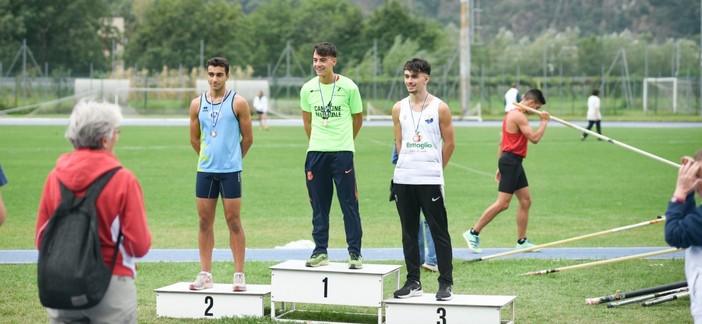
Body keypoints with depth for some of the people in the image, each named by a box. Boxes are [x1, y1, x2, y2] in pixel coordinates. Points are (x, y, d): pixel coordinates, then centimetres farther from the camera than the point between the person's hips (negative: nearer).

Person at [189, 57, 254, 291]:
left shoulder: (238, 103, -3)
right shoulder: (197, 104, 6)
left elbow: (248, 138, 2)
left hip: (231, 171, -3)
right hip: (205, 170, 3)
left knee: (233, 221, -2)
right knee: (205, 221, 5)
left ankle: (239, 274, 2)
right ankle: (205, 274, 11)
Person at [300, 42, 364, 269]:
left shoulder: (348, 87, -5)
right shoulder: (307, 89, 4)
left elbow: (358, 119, 9)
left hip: (342, 152, -3)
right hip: (316, 153, 3)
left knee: (349, 203, -2)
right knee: (318, 205, 7)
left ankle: (355, 253, 3)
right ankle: (320, 252, 13)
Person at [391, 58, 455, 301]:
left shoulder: (440, 108, -2)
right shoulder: (399, 108, 9)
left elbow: (449, 143, 4)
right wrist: (408, 165, 13)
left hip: (430, 180, -4)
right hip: (403, 179, 4)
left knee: (439, 232, -2)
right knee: (409, 233, 8)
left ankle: (446, 283, 1)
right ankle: (413, 282, 15)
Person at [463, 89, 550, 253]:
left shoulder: (512, 114, 19)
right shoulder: (518, 116, -14)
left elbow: (502, 142, 21)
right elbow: (534, 138, -19)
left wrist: (500, 167, 23)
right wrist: (544, 121, -5)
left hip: (513, 162, 11)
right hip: (511, 161, -11)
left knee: (525, 201, 11)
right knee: (502, 203, -11)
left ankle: (522, 241, 14)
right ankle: (473, 233, -7)